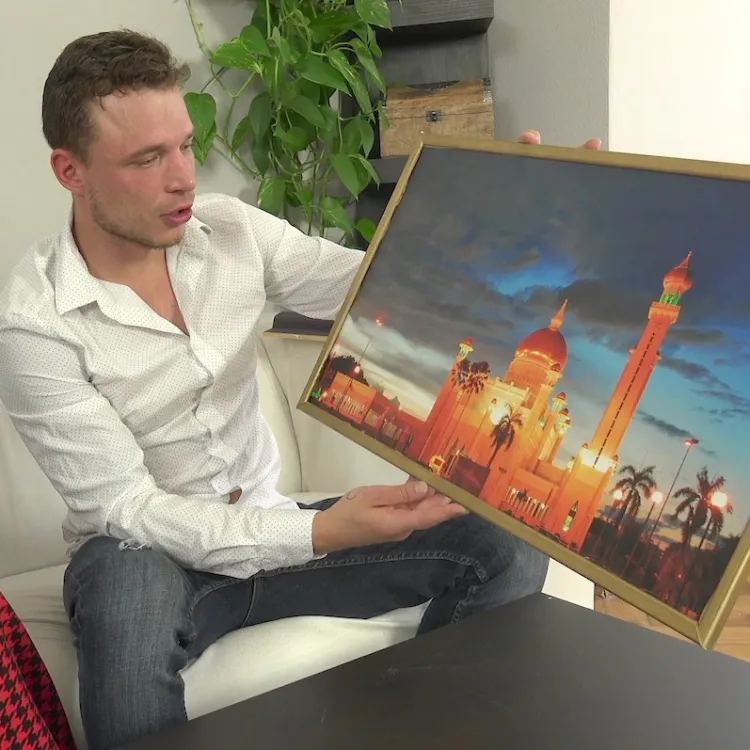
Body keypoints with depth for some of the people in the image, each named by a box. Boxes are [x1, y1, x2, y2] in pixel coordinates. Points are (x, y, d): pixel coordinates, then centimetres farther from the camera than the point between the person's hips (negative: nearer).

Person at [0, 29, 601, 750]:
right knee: (129, 586, -42)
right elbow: (123, 507, -22)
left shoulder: (230, 229, -4)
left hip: (265, 526, 5)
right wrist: (321, 533, -32)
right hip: (145, 556, -4)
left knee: (509, 556, -9)